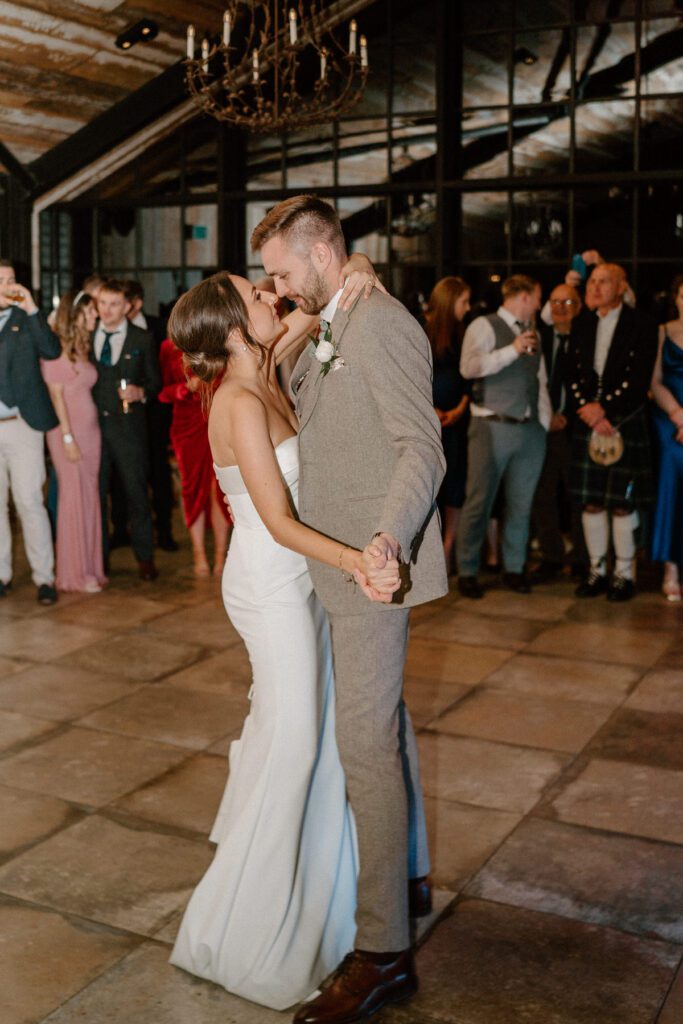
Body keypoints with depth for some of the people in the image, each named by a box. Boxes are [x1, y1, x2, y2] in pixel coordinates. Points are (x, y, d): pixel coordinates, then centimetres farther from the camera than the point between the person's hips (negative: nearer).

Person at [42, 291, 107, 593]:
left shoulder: (82, 346, 14)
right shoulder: (58, 347, -9)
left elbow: (85, 390, 10)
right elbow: (56, 394, -11)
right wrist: (67, 438, -14)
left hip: (90, 429, 7)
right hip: (68, 431, -7)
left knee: (90, 498, 9)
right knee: (73, 498, -1)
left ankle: (89, 567, 18)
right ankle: (74, 574, 9)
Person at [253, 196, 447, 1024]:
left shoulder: (380, 325, -17)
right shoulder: (328, 332, 15)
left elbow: (422, 447, -25)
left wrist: (389, 536, -38)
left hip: (371, 565, -11)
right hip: (343, 560, 11)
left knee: (366, 738, -7)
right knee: (383, 720, 20)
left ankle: (383, 951, 3)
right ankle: (408, 874, 38)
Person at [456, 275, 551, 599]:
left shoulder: (533, 332, 18)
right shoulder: (484, 326, -4)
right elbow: (468, 368, -21)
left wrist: (544, 423, 10)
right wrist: (513, 349, -23)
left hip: (530, 430, 6)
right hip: (492, 427, -6)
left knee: (521, 504, 10)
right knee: (479, 503, -2)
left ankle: (514, 568, 21)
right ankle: (467, 572, 8)